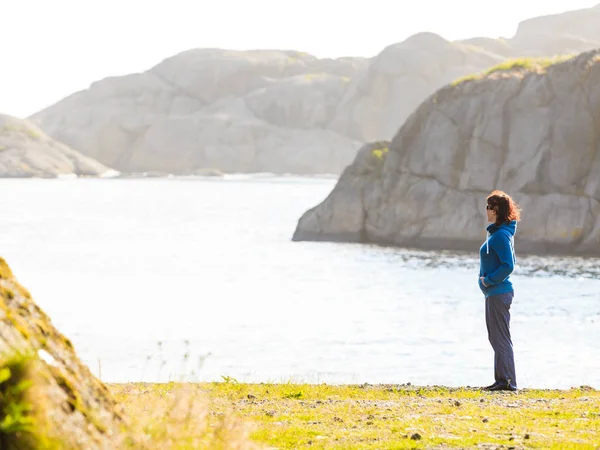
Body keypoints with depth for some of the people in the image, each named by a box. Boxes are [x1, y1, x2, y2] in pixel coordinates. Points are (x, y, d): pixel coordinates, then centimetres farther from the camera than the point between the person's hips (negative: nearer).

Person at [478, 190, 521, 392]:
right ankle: (502, 380, 20)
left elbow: (508, 265, -24)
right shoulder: (498, 232, 13)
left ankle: (507, 381, -4)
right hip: (496, 292, 11)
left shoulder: (500, 235, -17)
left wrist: (488, 280, -17)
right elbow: (510, 261, 22)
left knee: (501, 338, -6)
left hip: (498, 293, -11)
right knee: (497, 338, 15)